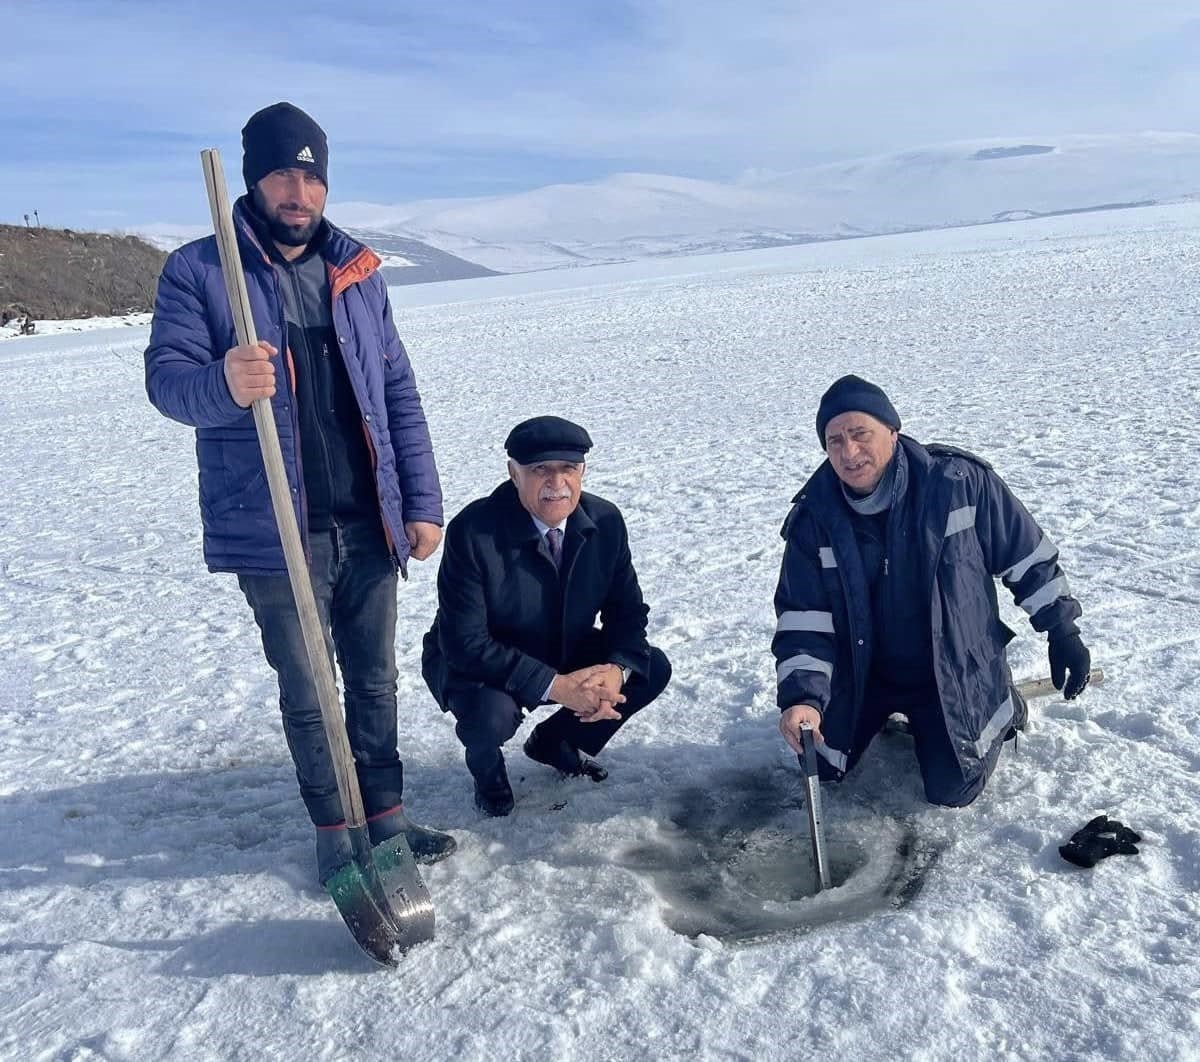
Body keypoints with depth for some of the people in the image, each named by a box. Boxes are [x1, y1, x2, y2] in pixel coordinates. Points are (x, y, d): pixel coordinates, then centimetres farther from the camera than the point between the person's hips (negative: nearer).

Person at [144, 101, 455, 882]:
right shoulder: (199, 271, -3)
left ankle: (386, 814, 28)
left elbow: (399, 394, 9)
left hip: (368, 524, 3)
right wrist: (222, 384, -35)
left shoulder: (357, 272, 8)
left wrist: (423, 502, 3)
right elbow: (166, 376, -11)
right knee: (305, 692, 8)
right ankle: (333, 831, 24)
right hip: (275, 530, -3)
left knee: (376, 680, 12)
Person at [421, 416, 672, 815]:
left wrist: (617, 669, -25)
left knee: (652, 669, -9)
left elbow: (628, 610, -3)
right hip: (475, 665, -5)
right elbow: (466, 644, -28)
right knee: (490, 714, -36)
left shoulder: (605, 520, -12)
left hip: (566, 655, 5)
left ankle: (553, 741, 16)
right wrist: (555, 686, -34)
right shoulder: (472, 530, -28)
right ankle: (487, 769, 5)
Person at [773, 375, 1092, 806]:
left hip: (955, 669, -2)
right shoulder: (814, 518, -17)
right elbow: (802, 617, -14)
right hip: (863, 672, 3)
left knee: (952, 788, -1)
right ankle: (886, 712, 37)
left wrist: (1063, 630, -3)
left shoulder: (960, 480, -22)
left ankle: (999, 707, 28)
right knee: (822, 767, 11)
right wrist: (803, 695, -28)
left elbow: (1026, 554, -8)